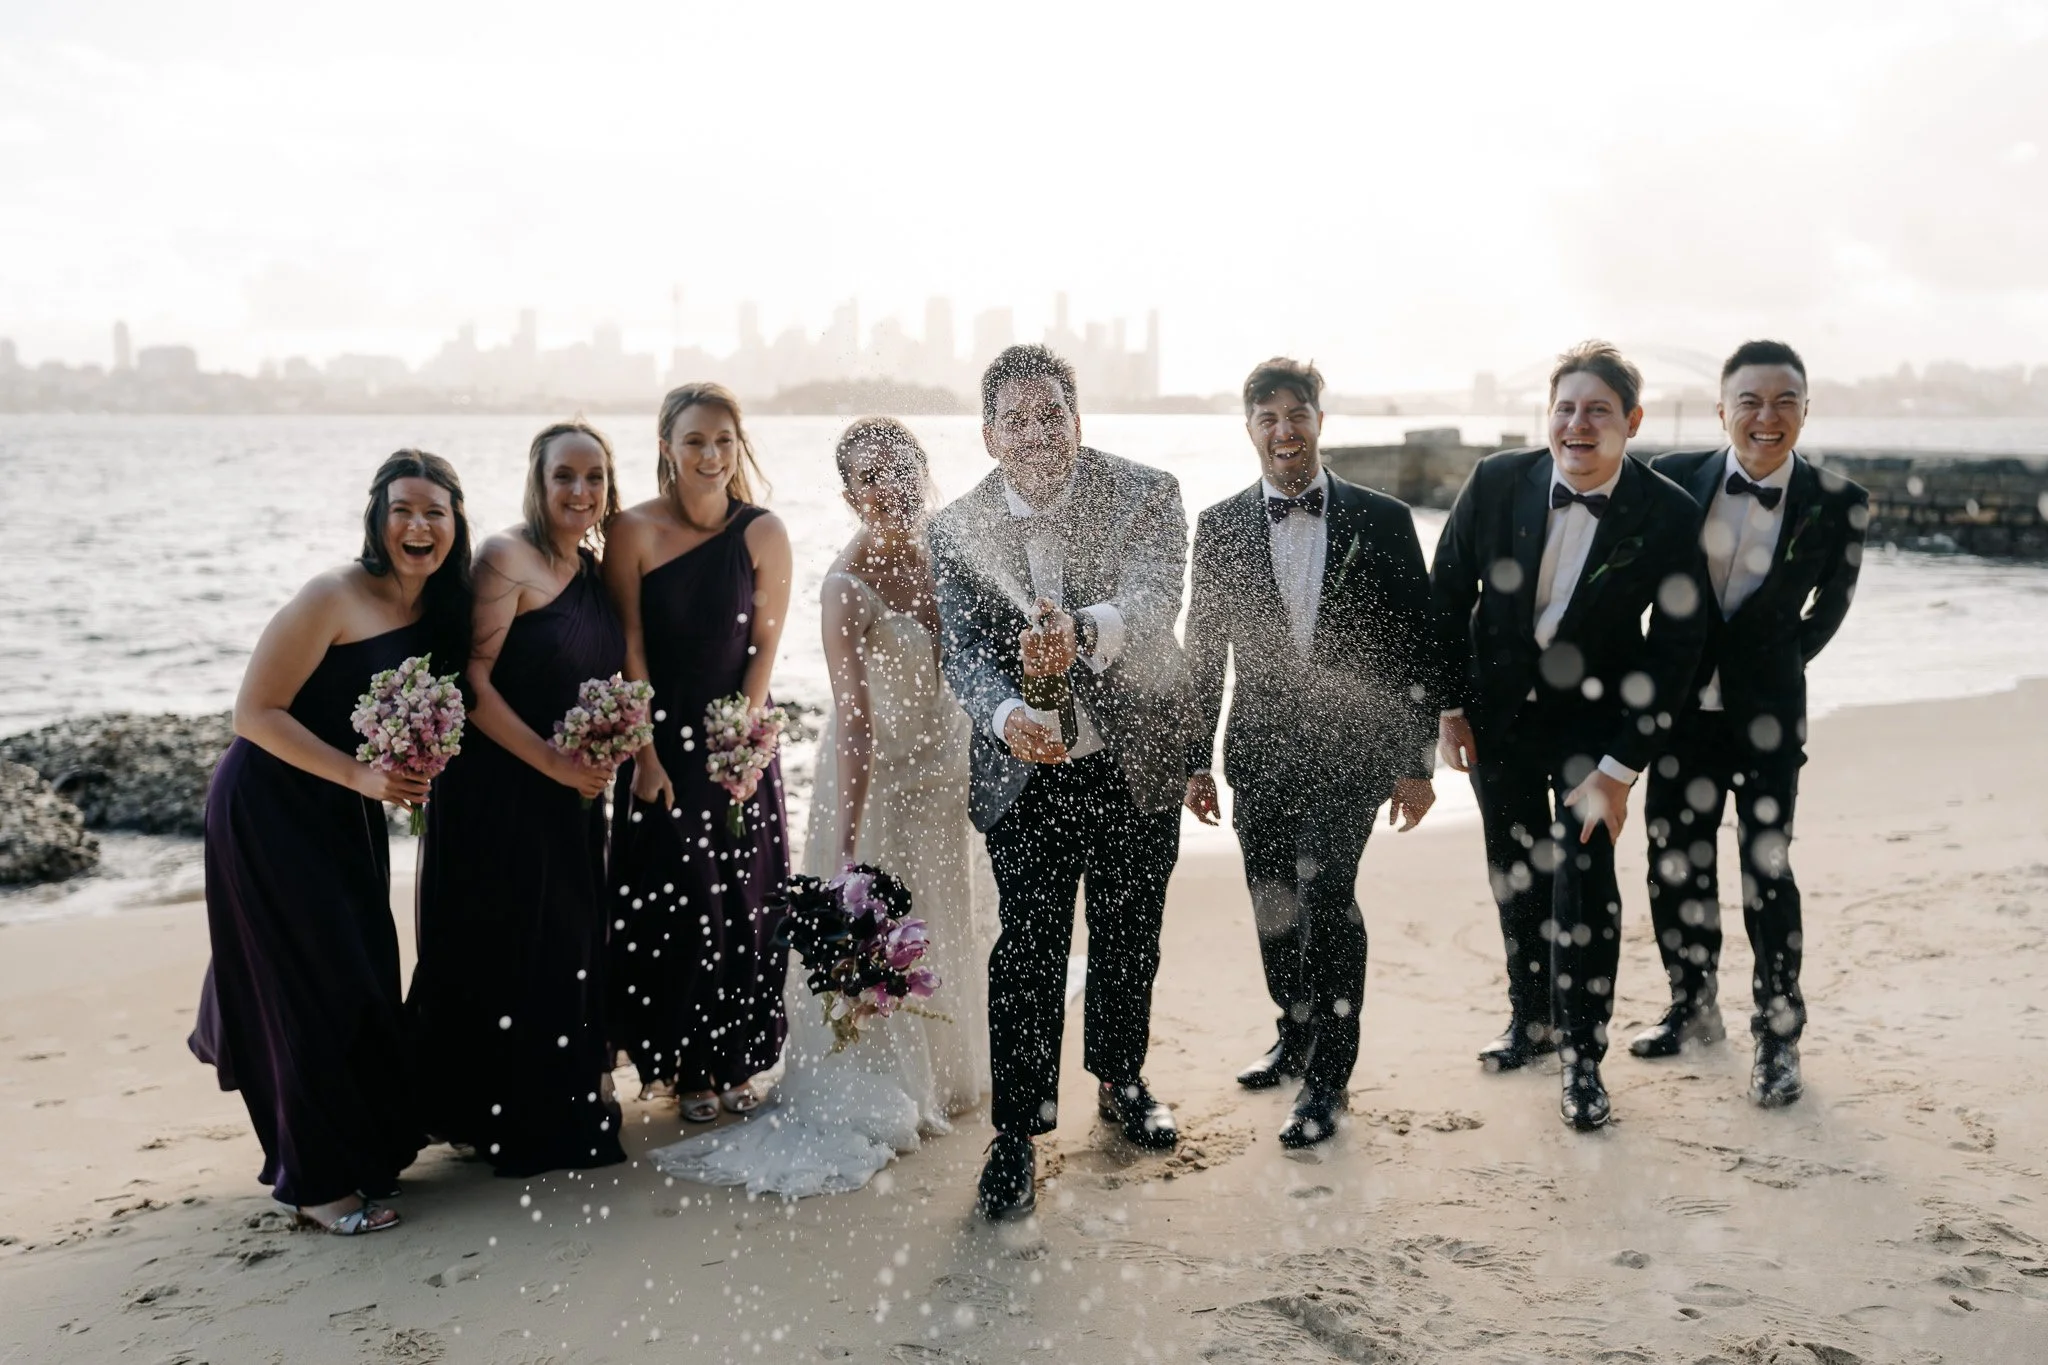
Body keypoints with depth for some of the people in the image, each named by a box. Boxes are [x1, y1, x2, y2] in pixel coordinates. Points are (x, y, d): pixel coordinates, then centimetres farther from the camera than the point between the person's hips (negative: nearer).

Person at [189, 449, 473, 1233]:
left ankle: (365, 1144, 30)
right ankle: (318, 1180, 7)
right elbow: (255, 712, -20)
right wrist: (359, 776, -25)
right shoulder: (334, 600, -18)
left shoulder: (441, 612, 4)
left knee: (366, 979, 11)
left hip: (347, 818, 7)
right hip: (270, 810, -7)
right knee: (317, 985, -5)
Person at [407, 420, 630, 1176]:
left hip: (570, 801, 7)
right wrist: (553, 763, -19)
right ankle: (493, 1115, 17)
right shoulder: (507, 558, -13)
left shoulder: (594, 570, 10)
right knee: (500, 951, 2)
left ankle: (563, 1109, 28)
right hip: (498, 793, -7)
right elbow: (470, 679, -19)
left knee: (569, 950, 14)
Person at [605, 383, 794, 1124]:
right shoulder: (635, 530, -8)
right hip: (662, 738, -1)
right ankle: (686, 1068, 18)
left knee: (744, 899, 6)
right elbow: (627, 652, -8)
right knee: (670, 902, 3)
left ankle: (738, 1061, 22)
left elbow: (765, 645, -3)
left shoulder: (763, 533, -5)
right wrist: (645, 753, -9)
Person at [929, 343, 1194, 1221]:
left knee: (1130, 938, 17)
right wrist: (1006, 714, -36)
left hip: (1138, 763, 1)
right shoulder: (957, 532, -7)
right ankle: (1016, 1132, 10)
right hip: (1028, 770, -1)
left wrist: (1081, 631, -50)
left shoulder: (1146, 497, -12)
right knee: (1027, 950, -3)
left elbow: (1152, 603, -28)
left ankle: (1121, 1081, 40)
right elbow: (961, 650, -14)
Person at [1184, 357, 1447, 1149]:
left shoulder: (1382, 521, -1)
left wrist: (1417, 762, -2)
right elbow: (1205, 652, 8)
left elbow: (1420, 648, 0)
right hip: (1261, 752, 3)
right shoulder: (1221, 527, 4)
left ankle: (1328, 1075, 0)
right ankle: (1297, 1035, 36)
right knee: (1272, 905, 13)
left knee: (1326, 891, -15)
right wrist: (1197, 758, 7)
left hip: (1351, 750, -3)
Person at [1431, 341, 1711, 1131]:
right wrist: (1449, 705, -1)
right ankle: (1531, 1018, 35)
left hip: (1591, 724, -3)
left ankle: (1583, 1056, 9)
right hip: (1496, 712, 3)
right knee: (1515, 876, 15)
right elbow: (1447, 591, 0)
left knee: (1584, 882, -7)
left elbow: (1675, 646, -14)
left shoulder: (1668, 516, -17)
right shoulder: (1497, 482, -12)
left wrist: (1621, 766, -17)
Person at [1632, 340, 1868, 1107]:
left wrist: (1779, 668, 8)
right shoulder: (1675, 480, -6)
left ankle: (1778, 1037, 15)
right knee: (1675, 864, 12)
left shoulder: (1837, 506, -9)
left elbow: (1829, 607, 7)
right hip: (1682, 706, 2)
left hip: (1768, 713, -2)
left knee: (1766, 870, 0)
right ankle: (1694, 1007, 32)